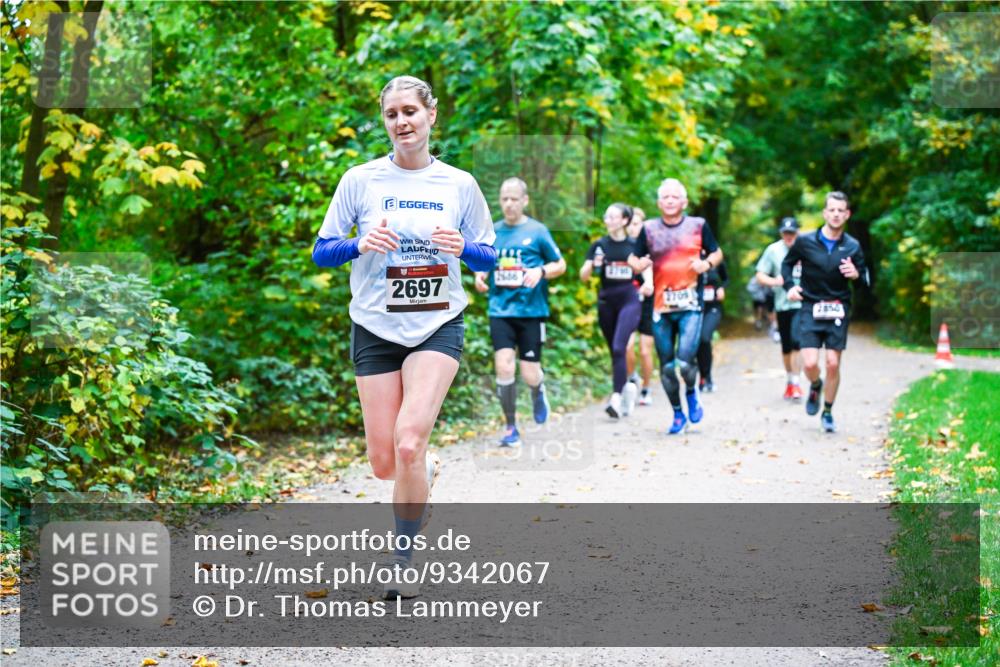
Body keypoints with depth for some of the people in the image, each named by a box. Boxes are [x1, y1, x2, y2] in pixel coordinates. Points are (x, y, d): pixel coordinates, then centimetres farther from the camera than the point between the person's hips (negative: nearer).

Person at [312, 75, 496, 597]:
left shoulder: (459, 184, 3)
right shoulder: (360, 180, 0)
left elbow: (488, 257, 10)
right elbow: (321, 252, 3)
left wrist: (462, 248, -12)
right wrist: (361, 244, -18)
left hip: (438, 327, -1)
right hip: (376, 329, 1)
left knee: (409, 442, -20)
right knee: (385, 463, 0)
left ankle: (402, 562, -5)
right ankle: (425, 474, 38)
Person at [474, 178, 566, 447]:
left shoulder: (537, 231, -1)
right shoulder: (492, 232, 7)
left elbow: (560, 265, 5)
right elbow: (484, 264, 20)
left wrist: (541, 271, -15)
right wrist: (480, 276, -2)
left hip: (531, 311, -2)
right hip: (500, 310, 2)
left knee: (529, 373, -2)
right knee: (504, 367, -11)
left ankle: (538, 390, 37)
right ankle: (511, 427, 4)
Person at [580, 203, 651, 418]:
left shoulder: (635, 245, 1)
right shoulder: (599, 245, 3)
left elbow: (646, 271, 11)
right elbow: (584, 276, 1)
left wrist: (648, 283, -11)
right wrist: (593, 264, -20)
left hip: (629, 300, -3)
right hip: (606, 301, 3)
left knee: (619, 348, -18)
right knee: (614, 351, 10)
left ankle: (616, 399, -21)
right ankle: (627, 386, 34)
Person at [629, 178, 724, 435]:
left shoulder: (698, 225, 5)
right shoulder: (649, 229, 7)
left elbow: (717, 253, 15)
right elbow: (633, 261, 11)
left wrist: (706, 263, -7)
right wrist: (640, 263, -12)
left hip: (690, 304, -2)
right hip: (660, 306, 2)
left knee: (685, 361, -16)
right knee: (666, 366, 6)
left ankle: (692, 393, 17)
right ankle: (678, 414, 24)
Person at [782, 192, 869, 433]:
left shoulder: (852, 247, -1)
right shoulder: (805, 241, -4)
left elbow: (866, 279, 8)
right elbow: (787, 263, 13)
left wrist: (856, 275, -15)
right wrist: (789, 286, -4)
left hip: (838, 309, 1)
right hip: (811, 308, -1)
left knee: (833, 364, -3)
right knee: (810, 363, -11)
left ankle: (827, 412, 17)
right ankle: (815, 386, 26)